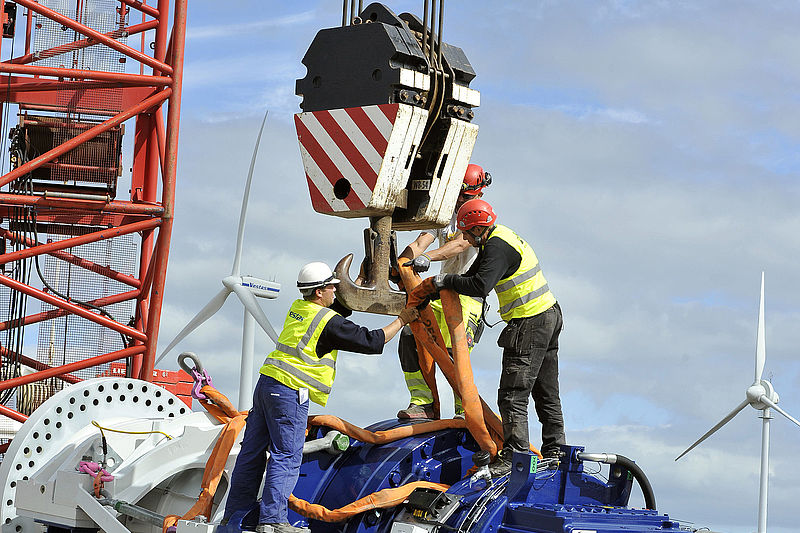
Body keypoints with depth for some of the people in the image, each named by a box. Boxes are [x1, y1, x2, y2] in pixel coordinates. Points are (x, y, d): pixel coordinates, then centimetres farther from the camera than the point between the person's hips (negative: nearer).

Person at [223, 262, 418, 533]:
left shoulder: (297, 308, 14)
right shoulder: (329, 322, -10)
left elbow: (342, 306, 31)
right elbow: (371, 342, -6)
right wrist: (401, 320, 6)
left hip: (266, 385, 9)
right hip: (289, 392, -9)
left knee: (252, 452, 12)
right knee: (286, 457, -6)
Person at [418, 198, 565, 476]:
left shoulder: (497, 247, -17)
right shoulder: (503, 236, 15)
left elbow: (480, 286, -28)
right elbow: (476, 274, 22)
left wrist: (448, 280, -14)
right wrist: (438, 286, 16)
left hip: (529, 325, -11)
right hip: (549, 316, 11)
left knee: (513, 395, -9)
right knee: (546, 393, 14)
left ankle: (513, 456, -12)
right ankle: (554, 452, 19)